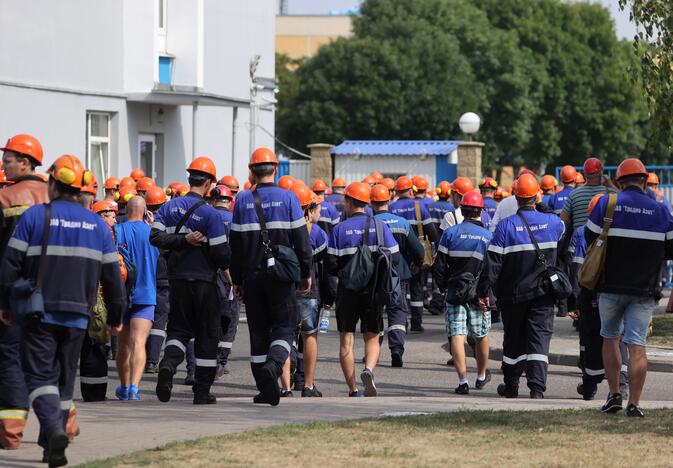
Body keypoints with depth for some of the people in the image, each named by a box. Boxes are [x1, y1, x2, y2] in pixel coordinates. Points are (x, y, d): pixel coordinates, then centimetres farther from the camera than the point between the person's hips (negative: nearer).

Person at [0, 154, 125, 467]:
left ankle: (53, 427, -26)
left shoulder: (35, 216, -4)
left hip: (39, 312, -3)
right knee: (64, 376, 13)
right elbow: (112, 274, 10)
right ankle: (51, 443, 16)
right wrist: (115, 315, 19)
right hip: (77, 314, 3)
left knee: (40, 374, -3)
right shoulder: (96, 224, 8)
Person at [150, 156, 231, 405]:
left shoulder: (169, 207, 3)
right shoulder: (209, 214, -13)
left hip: (177, 279, 4)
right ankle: (202, 390, 7)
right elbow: (221, 253, -12)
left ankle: (168, 363, -17)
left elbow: (156, 237, -6)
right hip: (204, 280, -4)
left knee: (179, 328, 14)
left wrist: (182, 240, -8)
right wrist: (225, 265, 9)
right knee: (206, 335, 6)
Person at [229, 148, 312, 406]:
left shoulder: (243, 200, 3)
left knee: (258, 330, 8)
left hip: (252, 276, 2)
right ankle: (273, 364, -25)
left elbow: (235, 244, 4)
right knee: (284, 326, 4)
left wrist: (236, 280, 11)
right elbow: (301, 240, -3)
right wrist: (306, 274, 7)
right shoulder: (288, 198, -3)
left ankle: (266, 389, 7)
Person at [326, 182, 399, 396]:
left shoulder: (340, 229, -5)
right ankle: (369, 369, -17)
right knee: (372, 338, 12)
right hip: (373, 290, 1)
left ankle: (353, 390, 3)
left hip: (347, 290, -1)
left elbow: (331, 265, -8)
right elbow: (395, 258, -2)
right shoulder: (379, 226, 0)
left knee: (346, 340, 7)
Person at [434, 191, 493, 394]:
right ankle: (481, 376, 34)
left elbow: (439, 265, -3)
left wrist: (442, 285, 14)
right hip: (480, 293, 1)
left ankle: (463, 380, -14)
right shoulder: (489, 236, 0)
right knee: (481, 335, 17)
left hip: (455, 291, -1)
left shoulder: (450, 233, -3)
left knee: (457, 335, -2)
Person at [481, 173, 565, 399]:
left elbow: (493, 262, -12)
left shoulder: (506, 225, -11)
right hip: (543, 294, 1)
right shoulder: (552, 222, -3)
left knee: (513, 340, 13)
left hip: (513, 293, -1)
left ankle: (511, 385, 23)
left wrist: (484, 291, -6)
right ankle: (537, 386, -15)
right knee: (539, 338, -2)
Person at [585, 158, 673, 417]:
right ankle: (634, 403, -5)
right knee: (637, 345, 0)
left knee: (610, 338, 17)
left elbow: (589, 239, 1)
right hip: (645, 290, 0)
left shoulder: (606, 204, -4)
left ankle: (614, 394, 12)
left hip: (611, 286, 0)